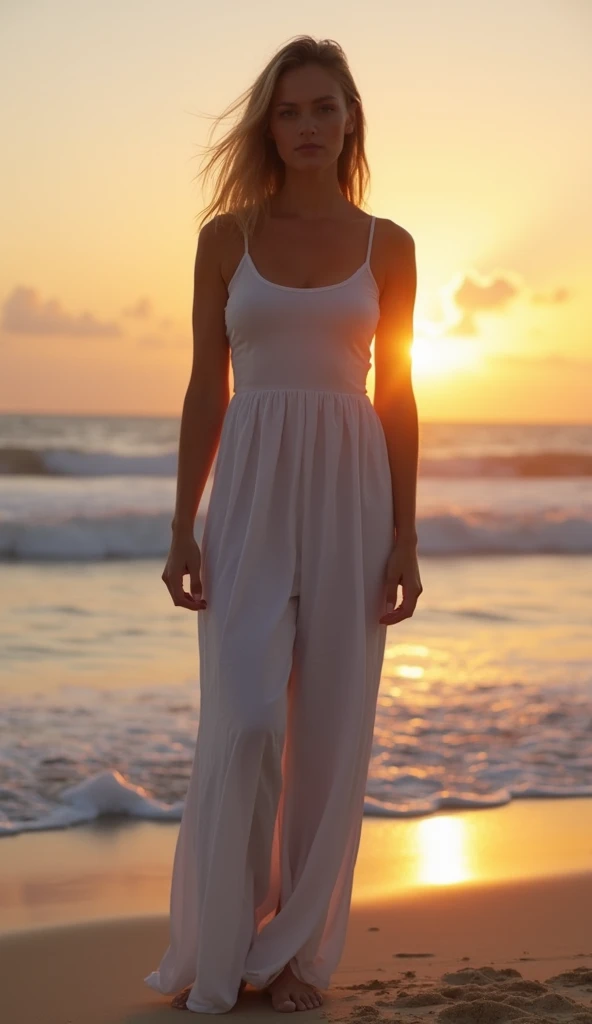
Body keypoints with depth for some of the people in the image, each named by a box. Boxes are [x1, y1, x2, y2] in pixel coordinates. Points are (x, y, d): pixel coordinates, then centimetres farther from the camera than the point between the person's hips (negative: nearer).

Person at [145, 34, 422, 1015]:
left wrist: (405, 538, -1)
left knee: (331, 733, 2)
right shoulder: (226, 237, 5)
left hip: (349, 497, 1)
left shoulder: (387, 246, 6)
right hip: (251, 496, -1)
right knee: (244, 727, -10)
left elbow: (397, 397, 5)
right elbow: (206, 388, 4)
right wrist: (183, 528, -3)